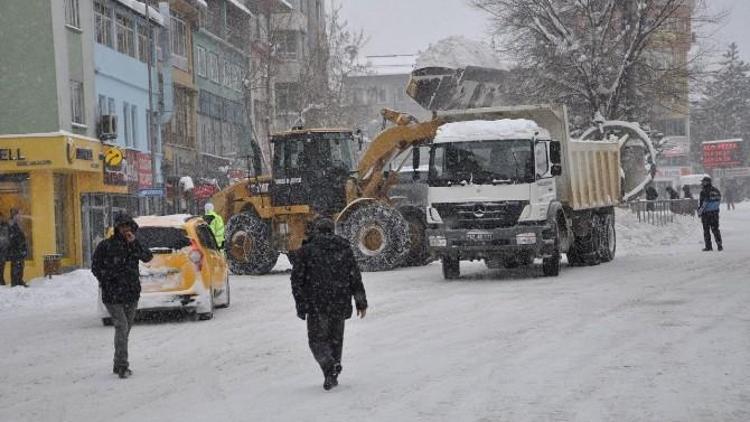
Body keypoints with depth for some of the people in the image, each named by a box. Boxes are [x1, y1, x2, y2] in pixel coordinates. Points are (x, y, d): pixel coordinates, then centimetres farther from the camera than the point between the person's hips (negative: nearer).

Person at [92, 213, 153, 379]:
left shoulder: (134, 245, 9)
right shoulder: (106, 246, -3)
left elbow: (147, 257, -8)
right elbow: (96, 267, 0)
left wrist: (134, 243, -18)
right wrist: (110, 278, -10)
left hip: (132, 295, 5)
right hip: (113, 296, -5)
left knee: (126, 330, 11)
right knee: (122, 327, -16)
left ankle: (119, 365, 22)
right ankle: (122, 366, -15)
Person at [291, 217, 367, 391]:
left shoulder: (306, 250, 1)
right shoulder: (344, 248, 8)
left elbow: (297, 279, -1)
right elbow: (355, 277, 6)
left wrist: (300, 305, 5)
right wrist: (361, 302, 9)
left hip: (317, 304, -3)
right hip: (340, 303, 3)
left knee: (317, 339, 5)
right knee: (335, 338, 16)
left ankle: (330, 367, -19)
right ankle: (332, 376, 17)